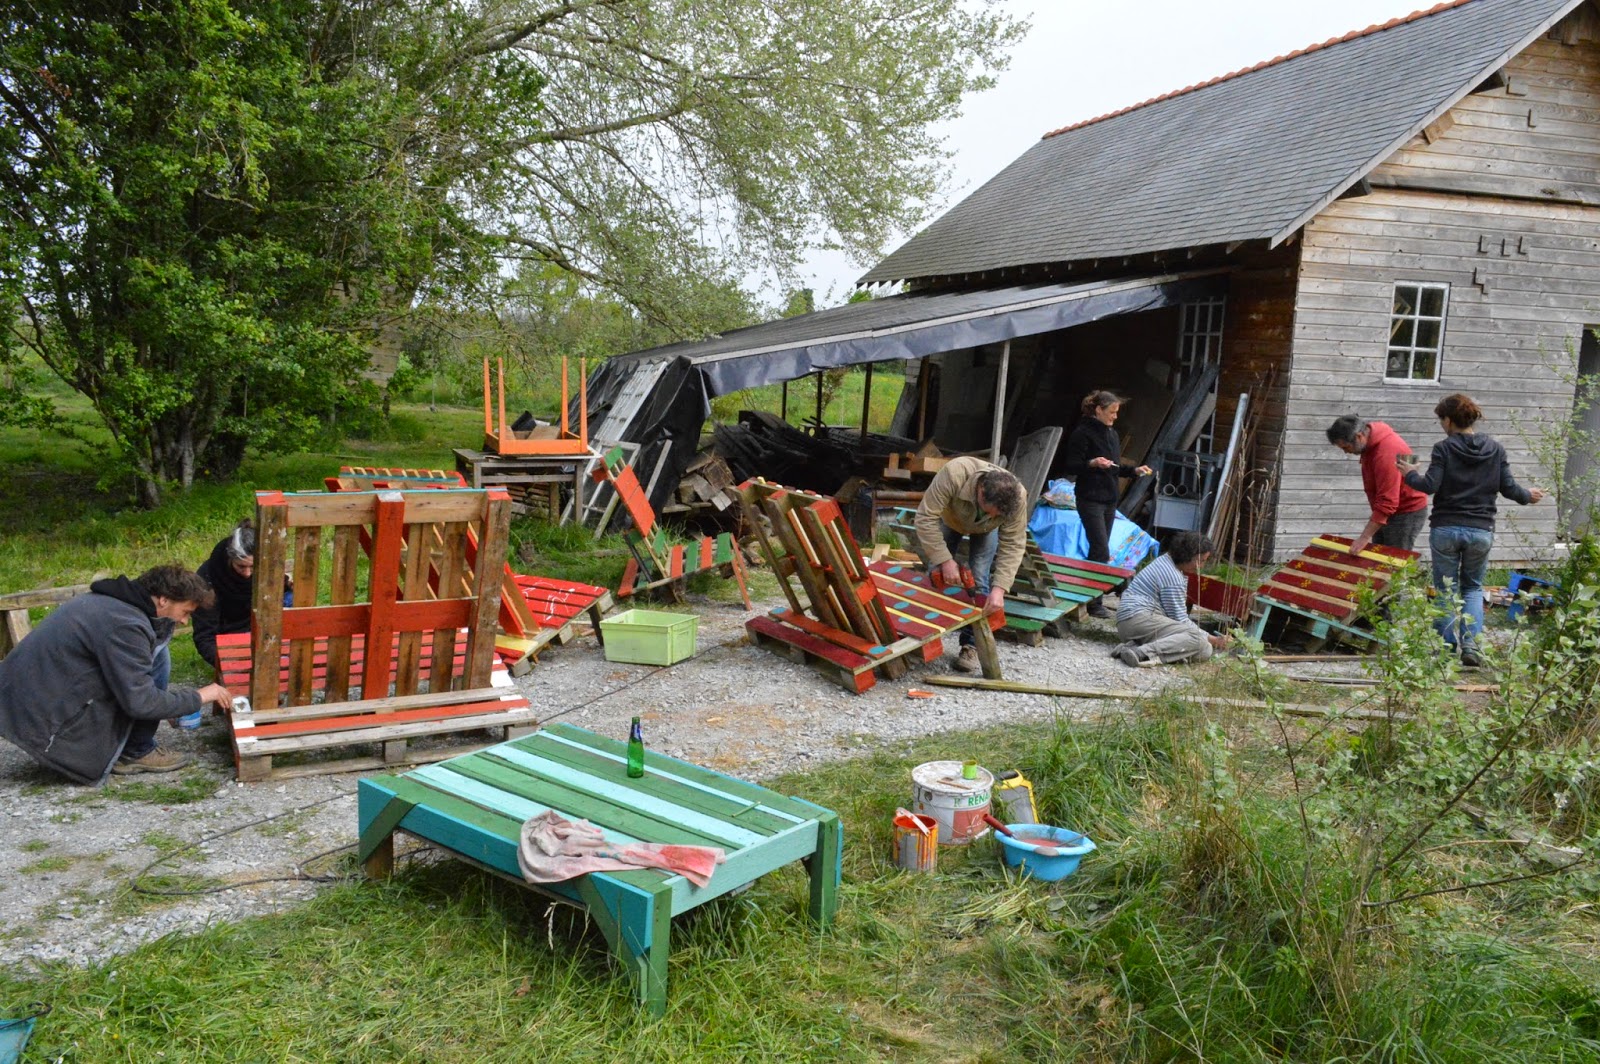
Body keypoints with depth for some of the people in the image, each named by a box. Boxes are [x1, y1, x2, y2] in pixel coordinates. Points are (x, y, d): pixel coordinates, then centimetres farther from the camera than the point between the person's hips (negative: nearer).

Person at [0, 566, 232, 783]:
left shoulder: (108, 601, 9)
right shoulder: (125, 625, -20)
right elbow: (140, 703, -21)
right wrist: (198, 697, -8)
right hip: (45, 723, -10)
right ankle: (137, 753, -1)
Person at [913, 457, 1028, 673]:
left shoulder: (1016, 497, -39)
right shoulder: (953, 475, -46)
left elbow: (1012, 546, -33)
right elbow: (926, 518, -40)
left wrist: (999, 588, -42)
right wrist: (945, 560, -42)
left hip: (984, 530, 0)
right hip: (948, 518, 0)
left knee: (979, 582, -13)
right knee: (937, 575, -4)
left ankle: (970, 645, -3)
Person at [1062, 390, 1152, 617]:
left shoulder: (1112, 434, 16)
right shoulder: (1083, 433, -9)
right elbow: (1071, 466, -13)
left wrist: (1134, 470, 7)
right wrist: (1092, 463, -29)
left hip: (1110, 499, 8)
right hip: (1090, 499, -8)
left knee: (1098, 550, 10)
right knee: (1102, 552, -13)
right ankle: (1095, 603, -9)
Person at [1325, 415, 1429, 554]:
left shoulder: (1386, 453, -32)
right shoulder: (1370, 432, -3)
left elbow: (1386, 503, -33)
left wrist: (1364, 537, -32)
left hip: (1407, 513, -9)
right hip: (1387, 511, 9)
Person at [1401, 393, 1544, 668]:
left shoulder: (1443, 449, -6)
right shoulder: (1495, 448, 3)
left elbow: (1430, 486, -14)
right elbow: (1509, 488, 2)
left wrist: (1411, 474, 5)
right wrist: (1528, 496, 23)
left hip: (1445, 529, -2)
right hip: (1481, 531, 3)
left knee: (1446, 588, 10)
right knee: (1473, 588, 17)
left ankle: (1448, 645, 10)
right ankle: (1471, 644, 2)